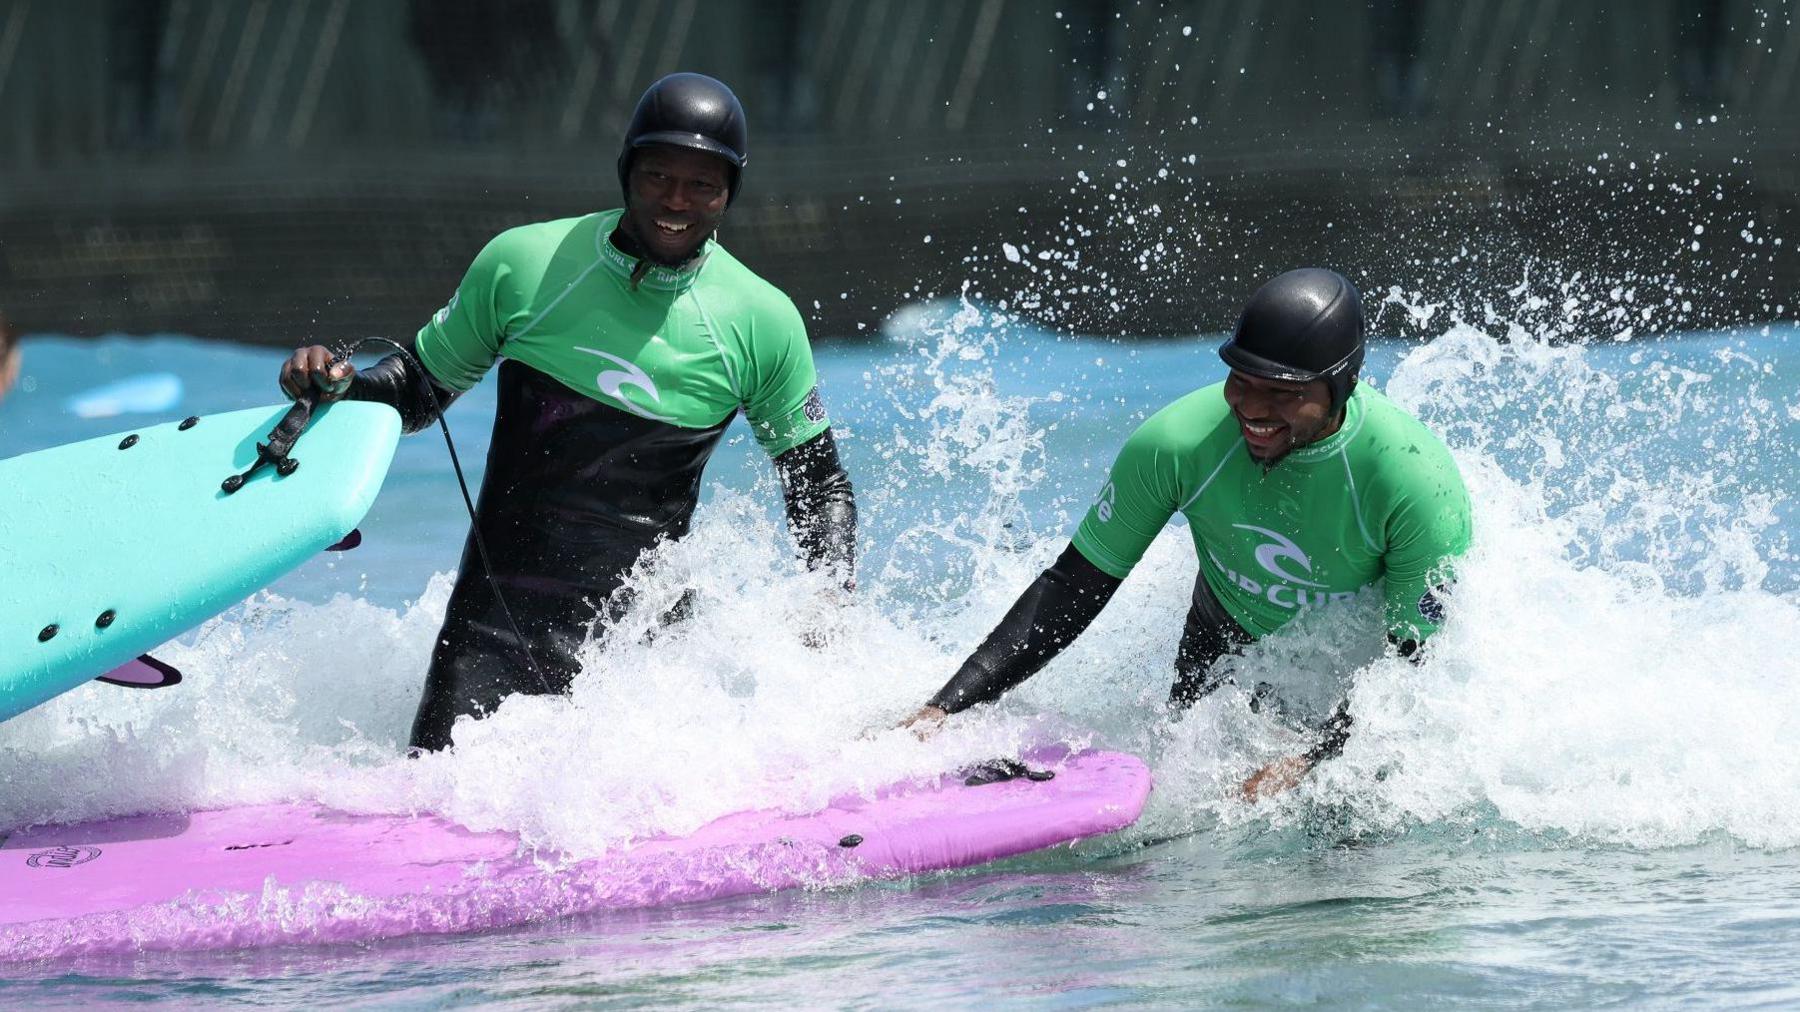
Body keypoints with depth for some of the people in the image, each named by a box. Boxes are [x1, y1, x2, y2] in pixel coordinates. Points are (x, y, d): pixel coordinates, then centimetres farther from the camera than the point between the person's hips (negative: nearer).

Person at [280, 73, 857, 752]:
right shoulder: (522, 263, -2)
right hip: (499, 612, 0)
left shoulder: (763, 324, -1)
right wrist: (336, 388, -8)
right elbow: (422, 382, 12)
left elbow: (820, 486, 10)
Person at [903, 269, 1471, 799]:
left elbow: (1414, 659, -24)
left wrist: (1307, 763, -37)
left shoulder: (1418, 482, -33)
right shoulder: (1177, 444, -27)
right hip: (1222, 659, 2)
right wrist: (944, 708, -24)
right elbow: (1071, 589, -18)